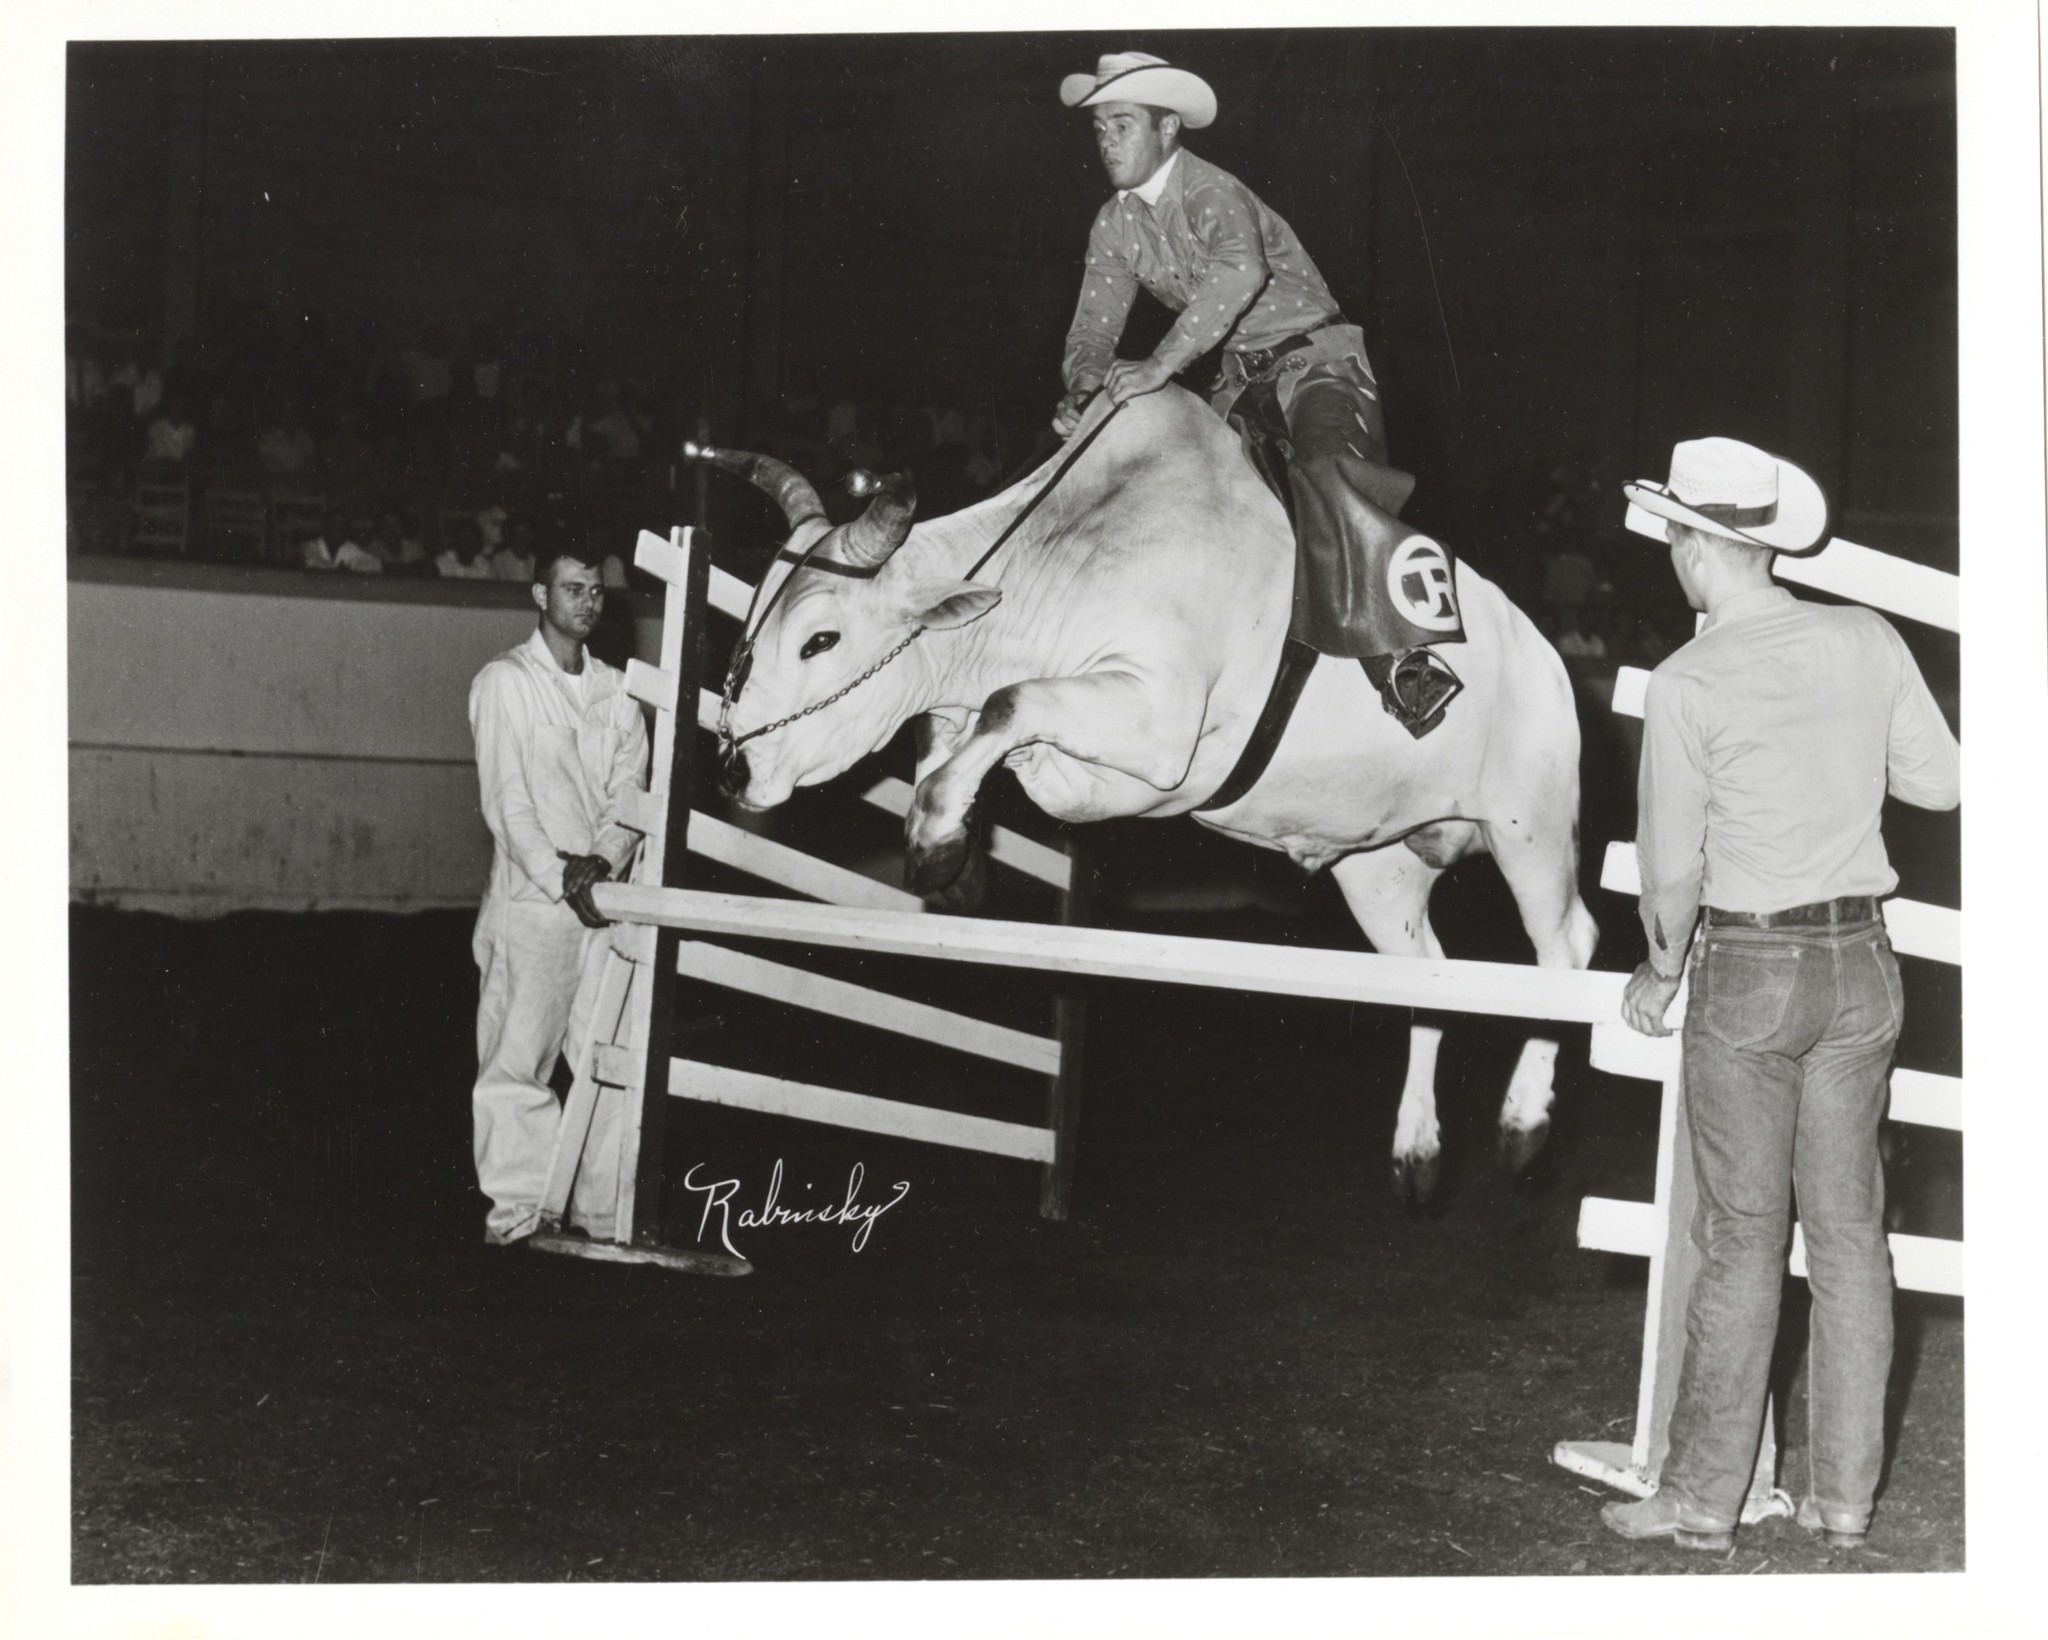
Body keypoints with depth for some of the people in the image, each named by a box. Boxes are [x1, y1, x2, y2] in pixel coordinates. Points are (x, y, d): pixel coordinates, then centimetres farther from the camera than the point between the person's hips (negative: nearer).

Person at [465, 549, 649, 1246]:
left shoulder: (615, 689, 13)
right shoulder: (505, 681, -1)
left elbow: (629, 790, 6)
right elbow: (506, 800, -8)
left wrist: (603, 861, -12)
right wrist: (559, 878, -15)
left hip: (605, 898, 4)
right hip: (532, 900, -4)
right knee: (518, 1058, -3)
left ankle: (604, 1212, 10)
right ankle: (516, 1211, 4)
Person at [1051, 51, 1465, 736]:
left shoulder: (1209, 190, -19)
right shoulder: (1114, 225, 5)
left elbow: (1239, 271, -39)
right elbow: (1095, 323, 6)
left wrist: (1159, 365, -45)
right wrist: (1081, 386, -18)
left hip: (1313, 351, -9)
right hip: (1241, 375, 9)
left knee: (1324, 469, -32)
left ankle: (1406, 660, -38)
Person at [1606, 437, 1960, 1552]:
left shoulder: (1686, 683, -13)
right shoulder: (1868, 642, -1)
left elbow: (1672, 864, -10)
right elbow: (1938, 783, 8)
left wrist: (1660, 970, 8)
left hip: (1747, 968, -4)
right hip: (1860, 962, 4)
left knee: (1741, 1240, 3)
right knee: (1849, 1229, 10)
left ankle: (1703, 1500, 12)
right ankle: (1843, 1499, 17)